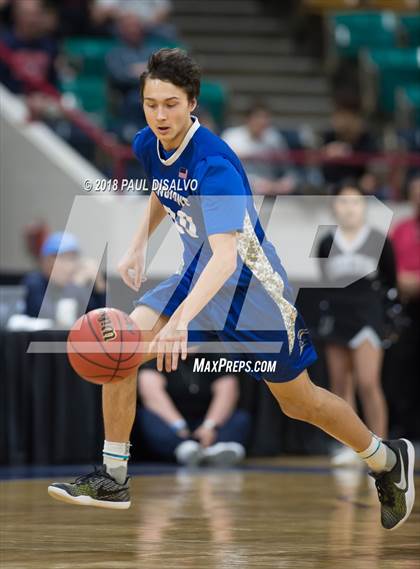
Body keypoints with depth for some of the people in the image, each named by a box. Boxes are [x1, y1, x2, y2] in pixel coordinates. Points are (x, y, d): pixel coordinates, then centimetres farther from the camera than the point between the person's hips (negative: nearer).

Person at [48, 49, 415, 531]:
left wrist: (180, 320, -53)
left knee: (298, 401, 6)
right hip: (197, 275, 7)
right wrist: (137, 247, 8)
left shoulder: (214, 164, -31)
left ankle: (387, 459, 31)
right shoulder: (147, 146, -6)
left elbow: (225, 255, -41)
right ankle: (113, 478, -7)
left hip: (251, 287, -7)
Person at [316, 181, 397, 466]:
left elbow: (392, 282, 5)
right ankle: (350, 445, 16)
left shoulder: (379, 242, -3)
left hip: (368, 317, -4)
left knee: (367, 382, -14)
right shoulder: (326, 244, 4)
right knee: (340, 385, 7)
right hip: (335, 319, 4)